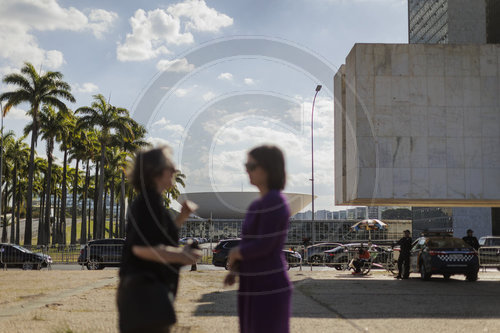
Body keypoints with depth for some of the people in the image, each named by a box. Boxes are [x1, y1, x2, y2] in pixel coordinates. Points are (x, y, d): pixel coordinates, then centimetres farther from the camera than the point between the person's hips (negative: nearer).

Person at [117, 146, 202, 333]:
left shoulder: (147, 201, 16)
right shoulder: (150, 202, -15)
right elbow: (140, 247, -23)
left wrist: (181, 219, 14)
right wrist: (181, 256, -15)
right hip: (147, 291, -11)